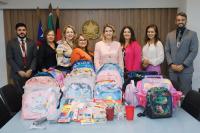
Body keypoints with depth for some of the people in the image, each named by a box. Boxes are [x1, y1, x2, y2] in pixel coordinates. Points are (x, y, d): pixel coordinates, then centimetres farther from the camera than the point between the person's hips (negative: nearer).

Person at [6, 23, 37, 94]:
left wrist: (31, 70, -8)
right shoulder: (11, 43, 1)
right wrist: (19, 71, -10)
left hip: (30, 72, 1)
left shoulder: (32, 43, 6)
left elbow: (35, 57, 4)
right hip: (17, 73, -1)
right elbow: (9, 59, -3)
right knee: (21, 93, -1)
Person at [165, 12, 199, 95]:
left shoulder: (192, 34, 1)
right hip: (172, 69, 3)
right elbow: (167, 51, 8)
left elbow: (194, 52, -6)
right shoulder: (170, 35, 10)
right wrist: (171, 64, -6)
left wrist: (183, 65, -13)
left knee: (185, 94, 1)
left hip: (186, 70, -2)